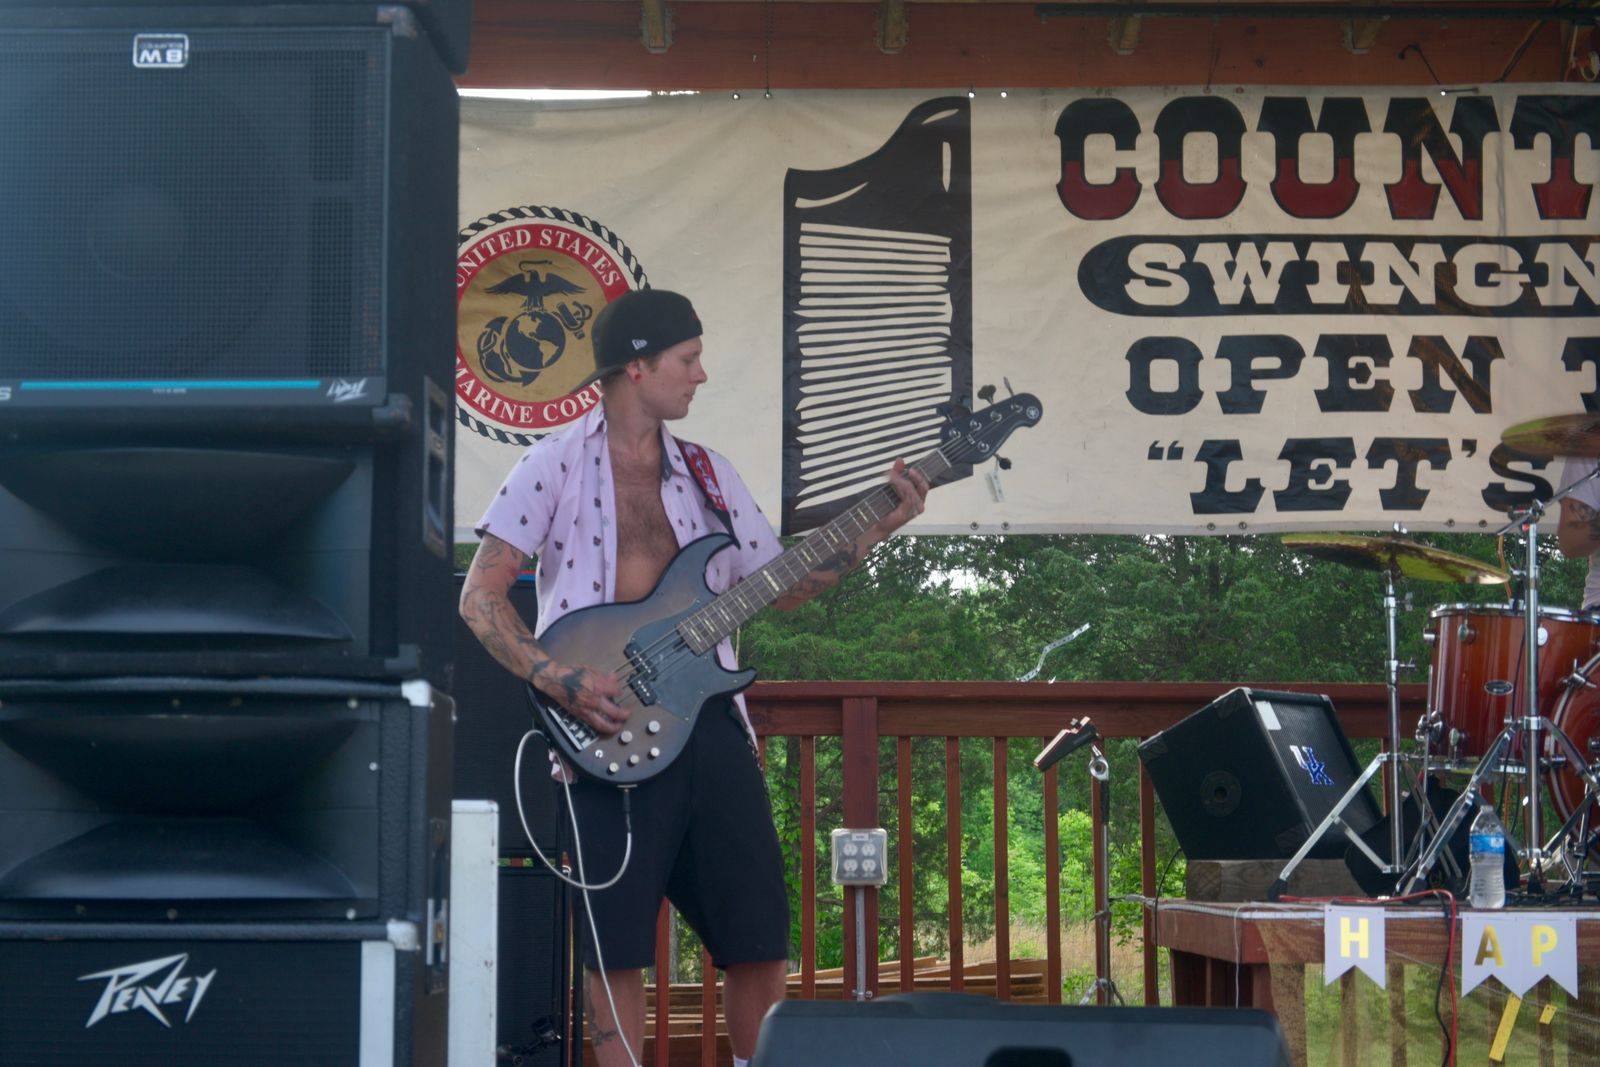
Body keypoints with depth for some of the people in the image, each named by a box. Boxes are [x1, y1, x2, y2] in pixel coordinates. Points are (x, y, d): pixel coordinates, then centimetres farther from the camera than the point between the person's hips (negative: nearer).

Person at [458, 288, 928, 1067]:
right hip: (611, 731, -4)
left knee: (760, 934, 3)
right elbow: (480, 596, -3)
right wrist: (556, 678, -15)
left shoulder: (705, 470, 14)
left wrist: (873, 530, 6)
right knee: (616, 944, 0)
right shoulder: (557, 464, -1)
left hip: (709, 720, 5)